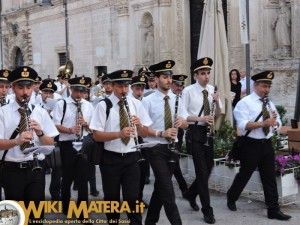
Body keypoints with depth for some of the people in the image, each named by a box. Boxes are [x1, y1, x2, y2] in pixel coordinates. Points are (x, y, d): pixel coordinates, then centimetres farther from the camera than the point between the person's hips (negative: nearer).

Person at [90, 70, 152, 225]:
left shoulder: (136, 104, 4)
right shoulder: (103, 105, -7)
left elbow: (145, 133, 4)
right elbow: (96, 135, -12)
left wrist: (139, 125, -18)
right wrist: (119, 133, -26)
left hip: (131, 158, 2)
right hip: (110, 159, -1)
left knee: (133, 197, 2)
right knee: (111, 198, 12)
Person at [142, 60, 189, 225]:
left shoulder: (176, 99, 7)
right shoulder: (148, 101, -9)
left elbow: (185, 124, 9)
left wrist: (181, 121, -14)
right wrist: (161, 133, -24)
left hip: (172, 148, 6)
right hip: (156, 149, -5)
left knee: (160, 187, 15)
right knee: (167, 190, -8)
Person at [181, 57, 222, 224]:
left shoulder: (213, 90, 5)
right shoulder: (188, 91, -8)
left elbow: (218, 115, 7)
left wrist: (217, 102, -12)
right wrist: (200, 119, -22)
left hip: (209, 132, 5)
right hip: (195, 132, -5)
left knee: (208, 168, 13)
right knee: (202, 171, -3)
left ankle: (190, 194, 39)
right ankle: (207, 211, 6)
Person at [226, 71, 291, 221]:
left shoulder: (270, 104, 12)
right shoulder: (245, 103, -10)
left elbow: (278, 124, 15)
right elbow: (243, 125, -21)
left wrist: (275, 120, -9)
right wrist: (263, 123, -29)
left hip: (267, 144, 6)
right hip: (251, 145, -5)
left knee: (269, 177, 5)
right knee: (244, 175, 9)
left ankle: (273, 210, 11)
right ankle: (231, 198, 32)